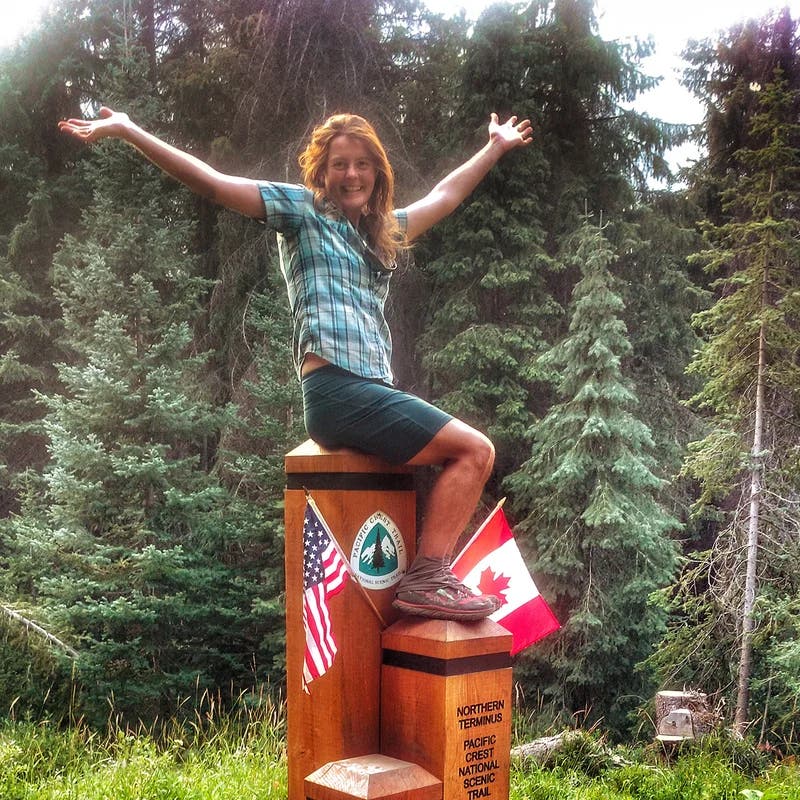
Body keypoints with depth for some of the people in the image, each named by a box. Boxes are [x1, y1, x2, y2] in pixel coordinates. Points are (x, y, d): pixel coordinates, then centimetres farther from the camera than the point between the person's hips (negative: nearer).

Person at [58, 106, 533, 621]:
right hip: (336, 387, -8)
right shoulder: (302, 209, 7)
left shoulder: (384, 231, 27)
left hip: (375, 390, 8)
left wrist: (496, 147, 50)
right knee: (474, 451, -13)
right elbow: (212, 183, 1)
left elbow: (445, 196, 41)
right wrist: (128, 132, -5)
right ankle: (426, 580, -12)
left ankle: (429, 578, -3)